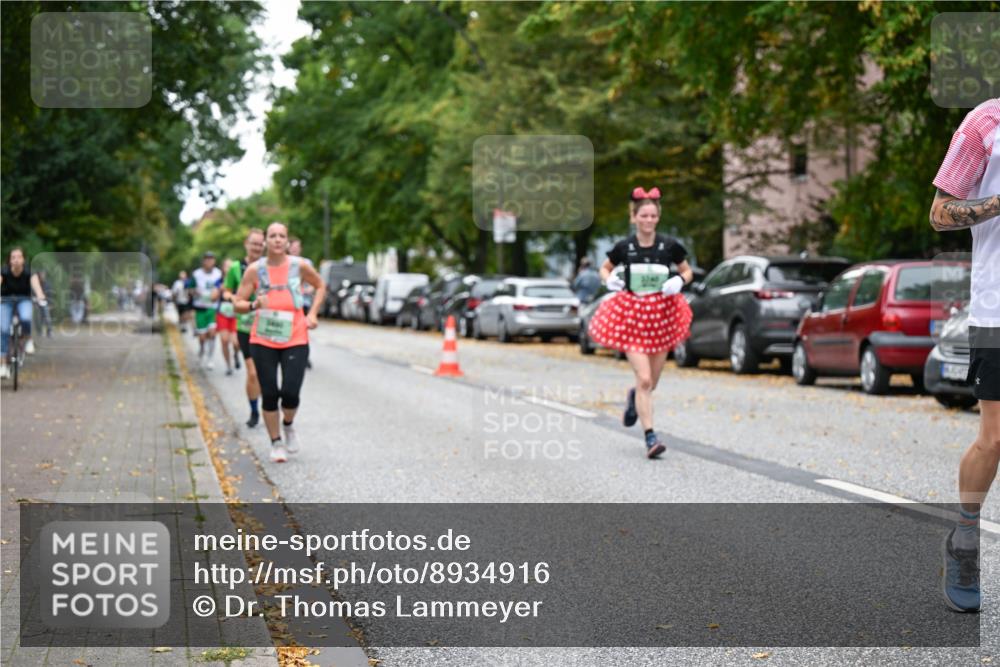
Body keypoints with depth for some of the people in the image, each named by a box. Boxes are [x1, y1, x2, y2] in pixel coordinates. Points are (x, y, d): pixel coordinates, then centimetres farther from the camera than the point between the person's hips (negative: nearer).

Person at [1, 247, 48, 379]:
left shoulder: (29, 272, -19)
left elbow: (36, 284, -35)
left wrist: (41, 298, -55)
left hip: (24, 300, 0)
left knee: (26, 318, -33)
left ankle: (28, 339, -1)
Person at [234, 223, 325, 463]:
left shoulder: (299, 266, 0)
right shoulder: (255, 270, -2)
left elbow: (320, 286, 17)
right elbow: (238, 303, 0)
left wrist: (313, 313, 4)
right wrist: (254, 305, -21)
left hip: (295, 339, 0)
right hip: (263, 341, 0)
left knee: (290, 392, -11)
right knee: (269, 394, 1)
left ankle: (288, 426, 22)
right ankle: (276, 443, 18)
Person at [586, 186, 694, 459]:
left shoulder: (669, 246, -2)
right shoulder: (624, 247, -2)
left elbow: (687, 271, 12)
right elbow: (605, 268, 14)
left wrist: (679, 280, -9)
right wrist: (610, 279, -7)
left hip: (661, 313, 2)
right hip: (631, 315, -2)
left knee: (651, 382, 12)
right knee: (644, 379, -12)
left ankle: (634, 398, 48)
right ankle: (650, 437, -7)